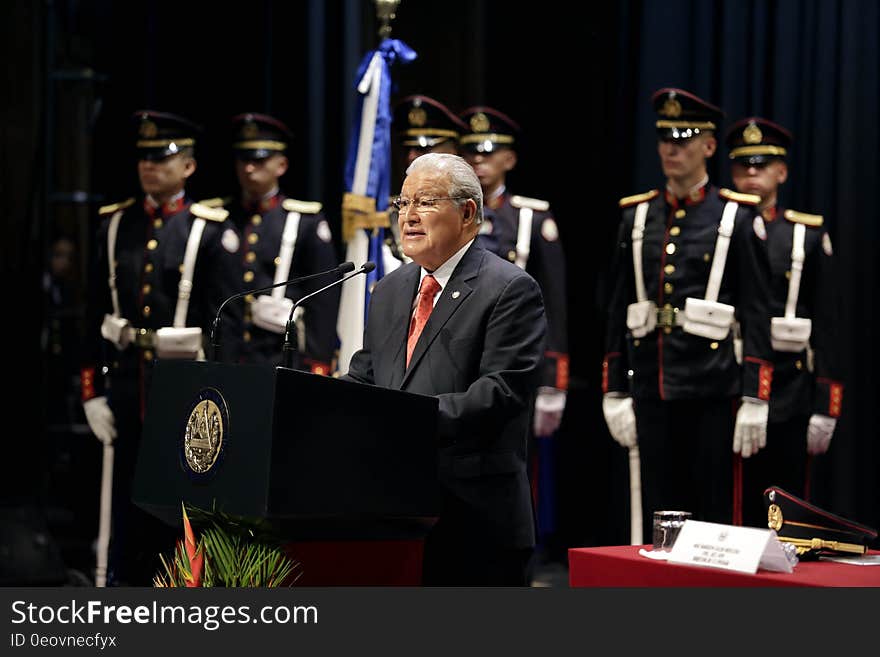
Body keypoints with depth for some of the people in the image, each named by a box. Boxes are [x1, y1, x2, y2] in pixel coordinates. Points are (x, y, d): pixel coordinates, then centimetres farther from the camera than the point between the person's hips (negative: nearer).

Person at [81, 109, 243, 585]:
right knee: (128, 506, 7)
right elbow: (96, 315, 8)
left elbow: (226, 320, -5)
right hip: (127, 388, 3)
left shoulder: (210, 232, -3)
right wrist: (92, 390, 2)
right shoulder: (114, 225, 7)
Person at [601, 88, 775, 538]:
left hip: (712, 388, -4)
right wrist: (614, 392, 9)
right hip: (652, 391, 4)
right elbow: (619, 311, 13)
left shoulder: (737, 217, -1)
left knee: (715, 514, 2)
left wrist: (755, 399, -10)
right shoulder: (638, 217, 11)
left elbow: (756, 315, -4)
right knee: (658, 515, 8)